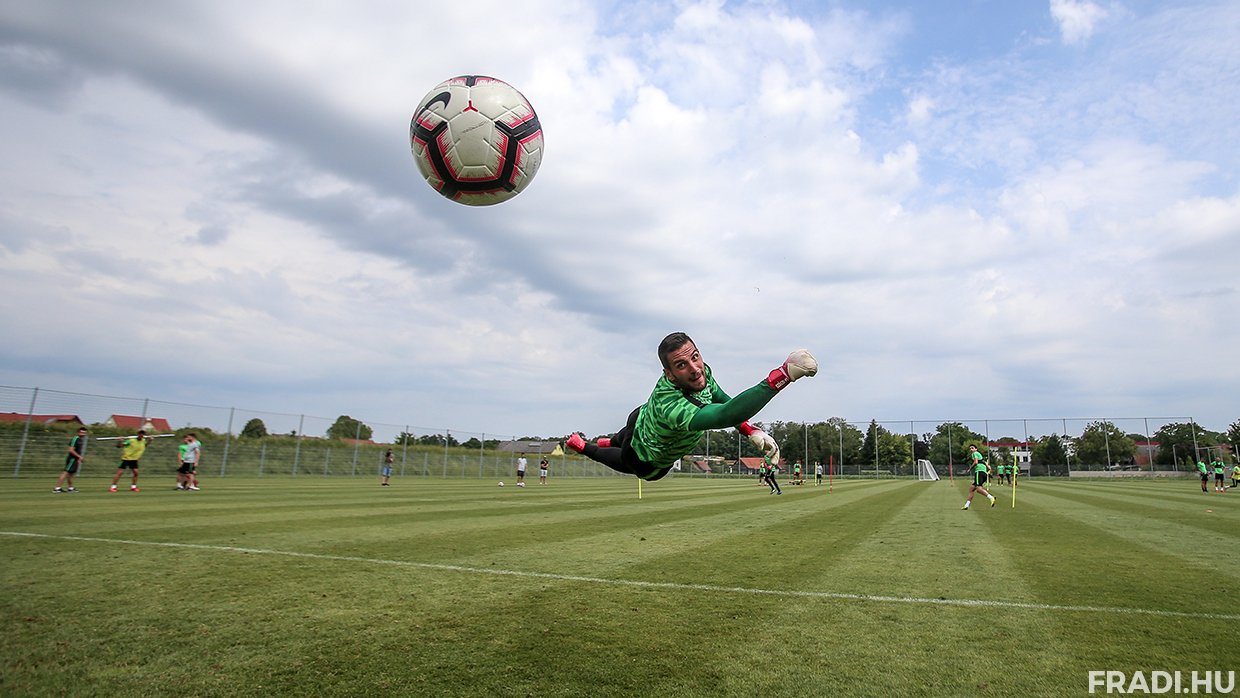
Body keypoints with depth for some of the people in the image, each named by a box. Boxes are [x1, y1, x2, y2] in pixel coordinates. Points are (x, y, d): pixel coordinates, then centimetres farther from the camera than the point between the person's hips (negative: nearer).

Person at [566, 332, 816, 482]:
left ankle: (608, 442, 71)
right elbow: (724, 416, -68)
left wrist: (752, 431, -23)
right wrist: (781, 376, -76)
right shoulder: (670, 406, -54)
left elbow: (723, 401, -8)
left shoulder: (701, 372, -29)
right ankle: (583, 447, 52)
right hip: (647, 465, -6)